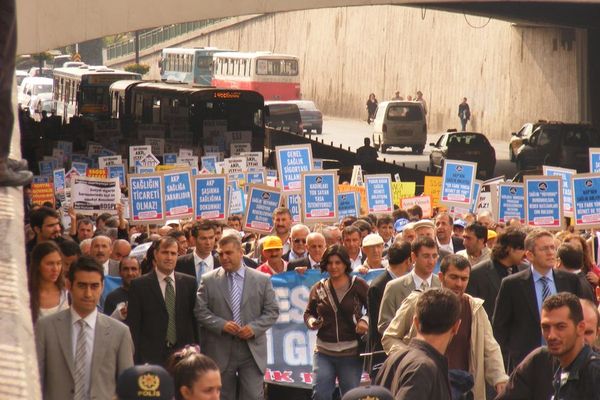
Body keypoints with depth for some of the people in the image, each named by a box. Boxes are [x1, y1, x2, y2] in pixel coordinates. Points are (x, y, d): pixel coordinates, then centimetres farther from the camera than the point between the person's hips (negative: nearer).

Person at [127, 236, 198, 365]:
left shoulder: (189, 283, 9)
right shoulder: (139, 285, 1)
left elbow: (194, 320, 12)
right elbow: (133, 326, -1)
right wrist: (136, 361, -6)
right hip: (151, 358, -2)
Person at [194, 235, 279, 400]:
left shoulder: (262, 280, 4)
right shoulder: (209, 280, 3)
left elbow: (272, 311, 4)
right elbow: (200, 311, 0)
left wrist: (254, 327, -13)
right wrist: (222, 324, -15)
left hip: (253, 350, 0)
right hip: (220, 351, 0)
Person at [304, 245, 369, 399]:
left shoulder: (358, 285, -1)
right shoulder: (318, 288, 6)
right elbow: (308, 313, 17)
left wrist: (365, 320, -15)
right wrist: (312, 321, -5)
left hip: (351, 352, -1)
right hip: (324, 352, 2)